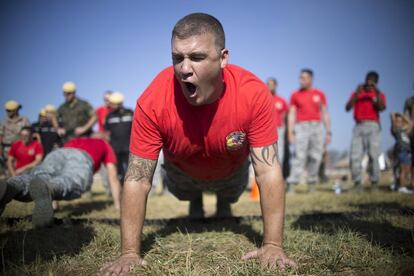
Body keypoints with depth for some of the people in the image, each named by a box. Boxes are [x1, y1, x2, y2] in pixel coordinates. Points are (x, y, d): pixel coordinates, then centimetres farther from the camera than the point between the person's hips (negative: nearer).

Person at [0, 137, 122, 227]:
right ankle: (44, 188, -68)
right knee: (71, 183, -32)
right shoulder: (105, 145, 41)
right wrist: (117, 204, 48)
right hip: (81, 158, -4)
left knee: (31, 178, -22)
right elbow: (113, 177, 39)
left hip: (56, 154, 4)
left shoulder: (73, 141, 49)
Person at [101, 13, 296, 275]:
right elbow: (138, 180, -35)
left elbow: (269, 172, -37)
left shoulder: (254, 94, -40)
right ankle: (195, 203, 62)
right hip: (183, 170, 0)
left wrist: (273, 246, -38)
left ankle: (224, 202, 63)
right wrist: (130, 252, -35)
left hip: (232, 170, 0)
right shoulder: (153, 102, -40)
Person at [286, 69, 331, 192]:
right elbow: (291, 114, 5)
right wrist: (290, 132, -4)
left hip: (317, 127, 3)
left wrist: (328, 132, 5)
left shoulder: (320, 94, 11)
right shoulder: (295, 95, 8)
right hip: (301, 127, -2)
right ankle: (291, 184, -13)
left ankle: (312, 184, 11)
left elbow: (325, 114, 12)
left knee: (315, 157, 2)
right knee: (299, 155, -12)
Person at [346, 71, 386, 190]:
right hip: (358, 127, 1)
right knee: (355, 156, -8)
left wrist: (377, 92, -12)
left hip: (373, 127, -1)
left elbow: (382, 108, -8)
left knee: (374, 156, -10)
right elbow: (347, 108, 1)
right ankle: (357, 182, -6)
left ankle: (374, 182, -5)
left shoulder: (379, 95, 13)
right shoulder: (356, 93, 16)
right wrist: (357, 93, -7)